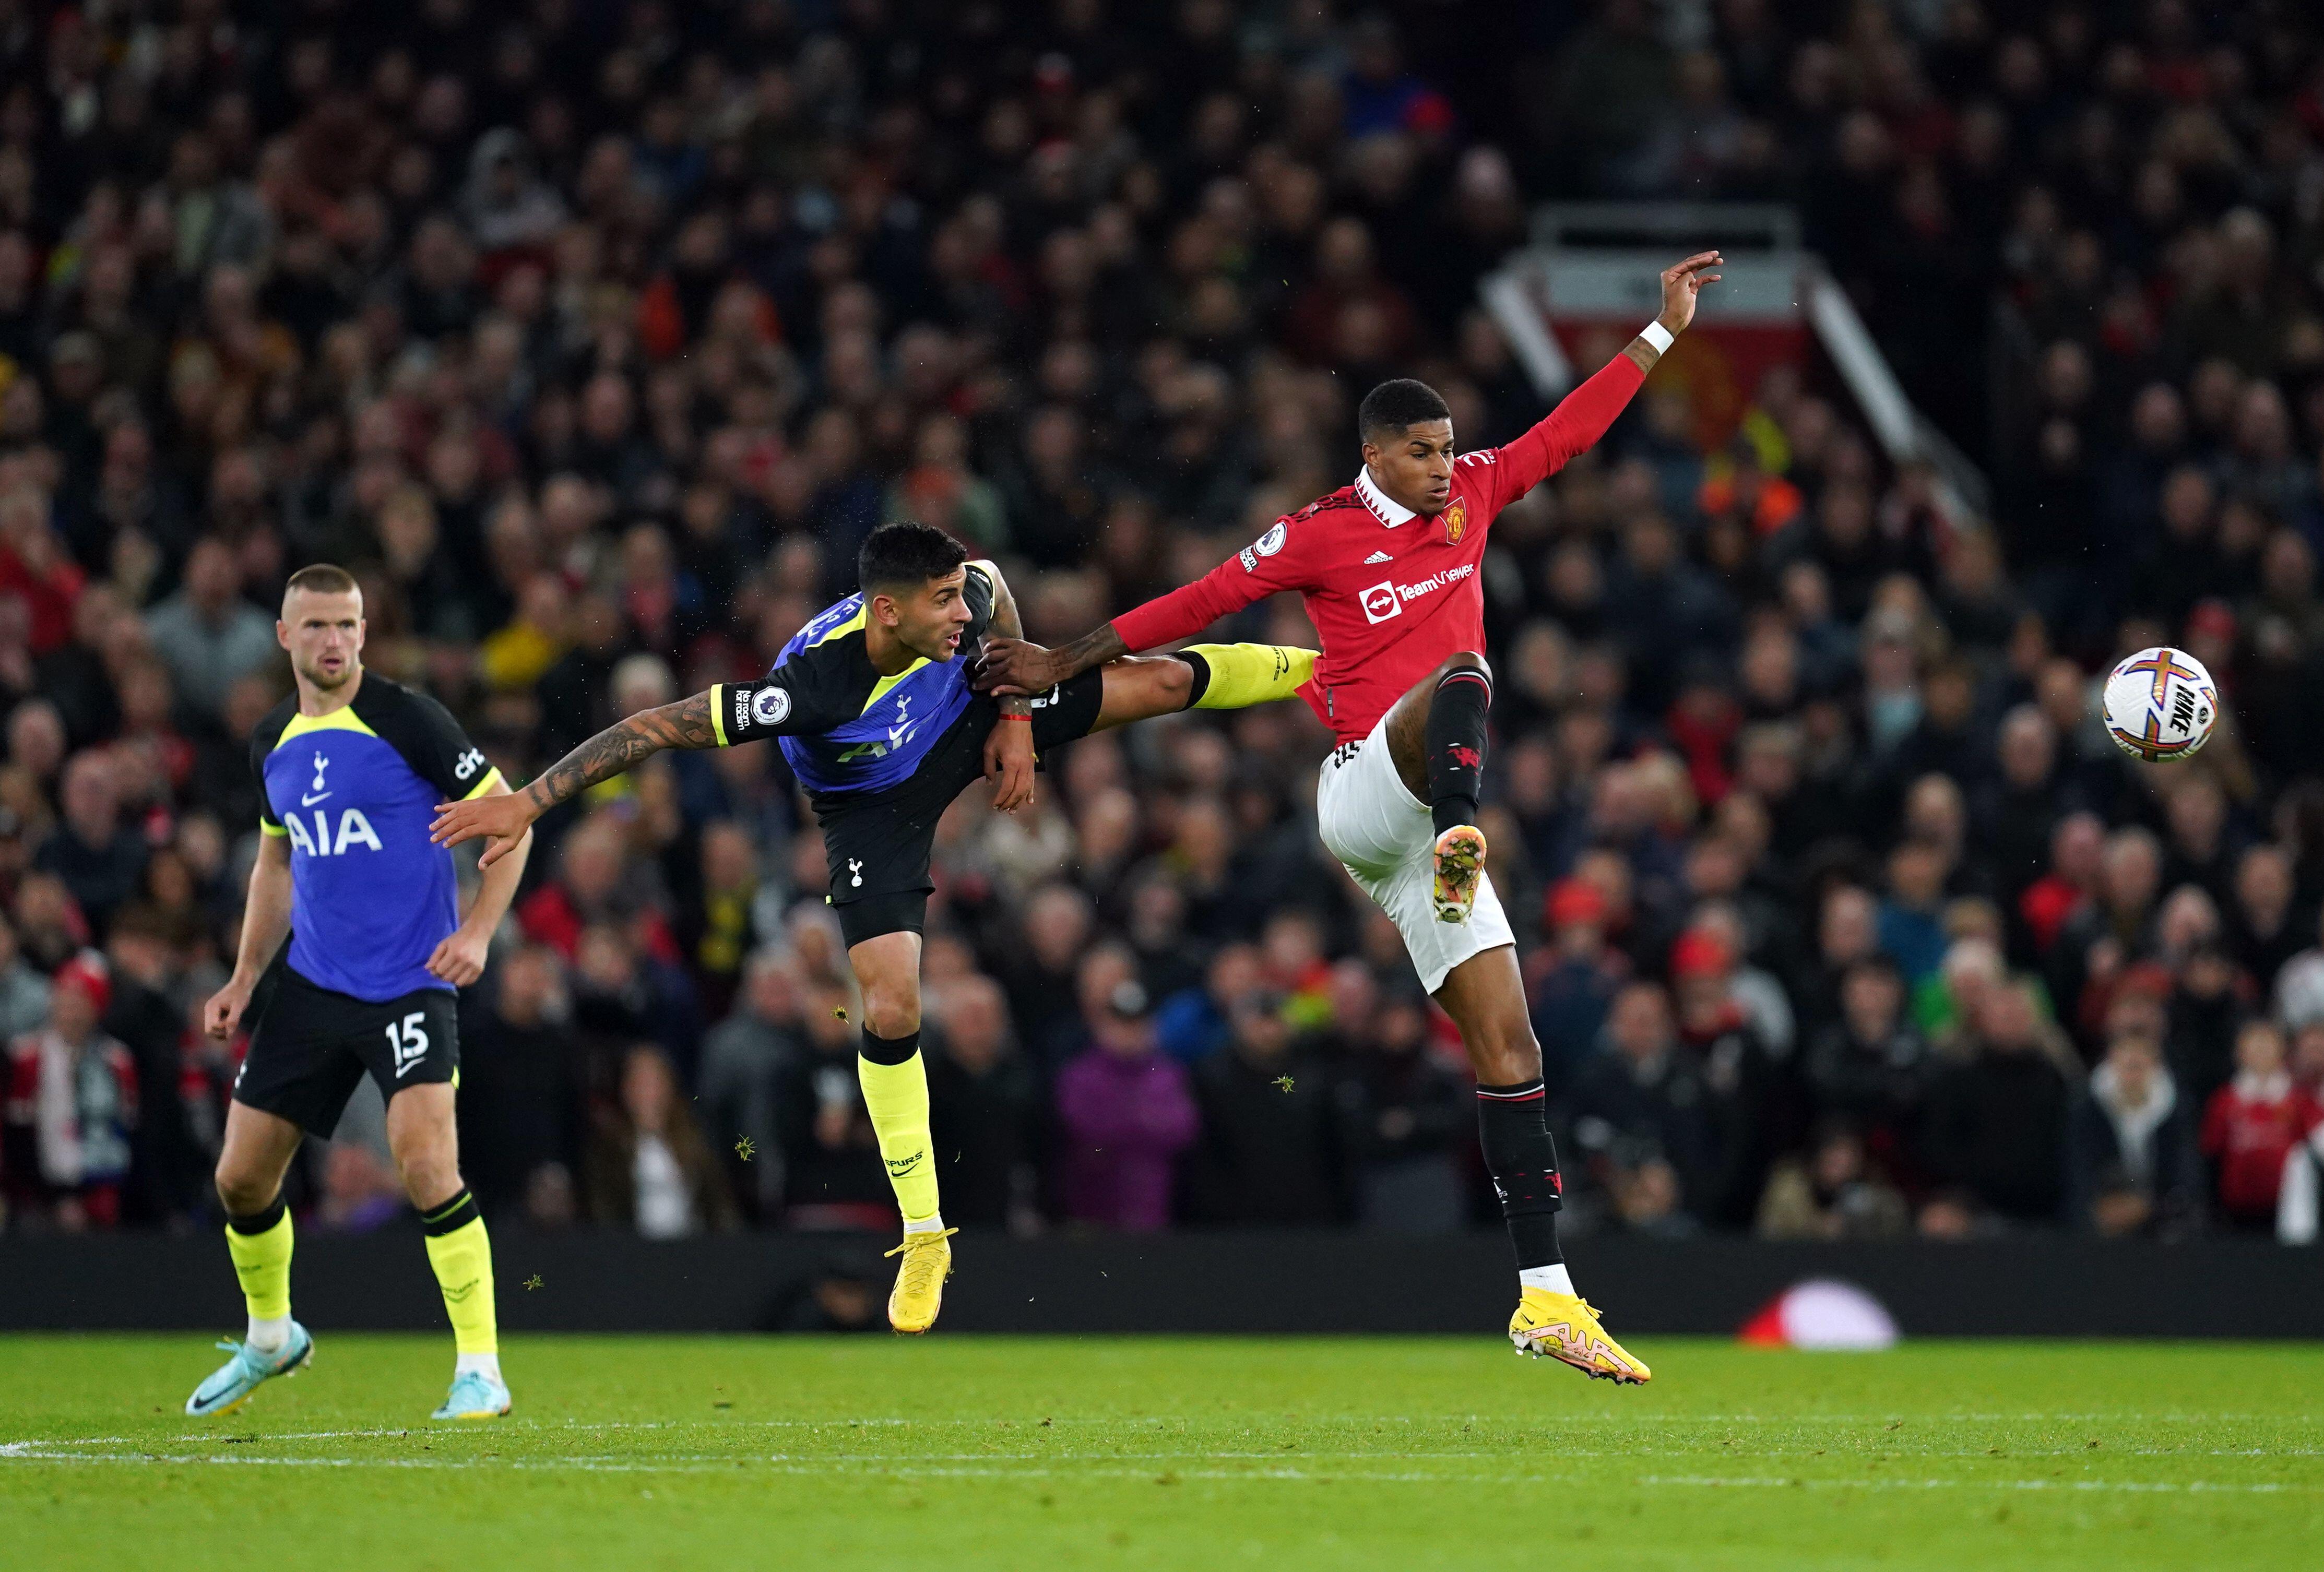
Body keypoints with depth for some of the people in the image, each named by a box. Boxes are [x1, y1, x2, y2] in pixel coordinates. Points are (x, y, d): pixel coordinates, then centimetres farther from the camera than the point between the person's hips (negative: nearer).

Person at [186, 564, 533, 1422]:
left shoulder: (407, 720, -10)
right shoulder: (273, 741, 8)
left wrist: (477, 932, -16)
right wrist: (243, 980, 16)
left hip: (411, 984, -6)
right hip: (310, 986, 6)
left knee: (426, 1165, -22)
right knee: (241, 1175, 8)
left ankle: (481, 1369, -13)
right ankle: (269, 1340, 33)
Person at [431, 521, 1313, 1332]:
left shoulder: (964, 598, -30)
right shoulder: (813, 683, -45)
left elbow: (996, 596, -2)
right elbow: (654, 728, -44)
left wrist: (1017, 716, -5)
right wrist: (526, 804, -47)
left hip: (961, 728, 4)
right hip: (873, 809, -4)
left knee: (1163, 683, 4)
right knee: (891, 1008, -12)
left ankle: (1313, 669, 36)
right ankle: (924, 1239, 4)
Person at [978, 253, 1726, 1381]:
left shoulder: (1469, 496, 16)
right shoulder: (1321, 535, 0)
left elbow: (1571, 430, 23)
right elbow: (1200, 603, 5)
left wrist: (1664, 330, 23)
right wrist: (1063, 664, 6)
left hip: (1427, 814, 6)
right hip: (1364, 782, -6)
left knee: (1507, 1044, -2)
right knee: (1460, 679, -35)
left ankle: (1547, 1297, -5)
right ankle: (1461, 849, -63)